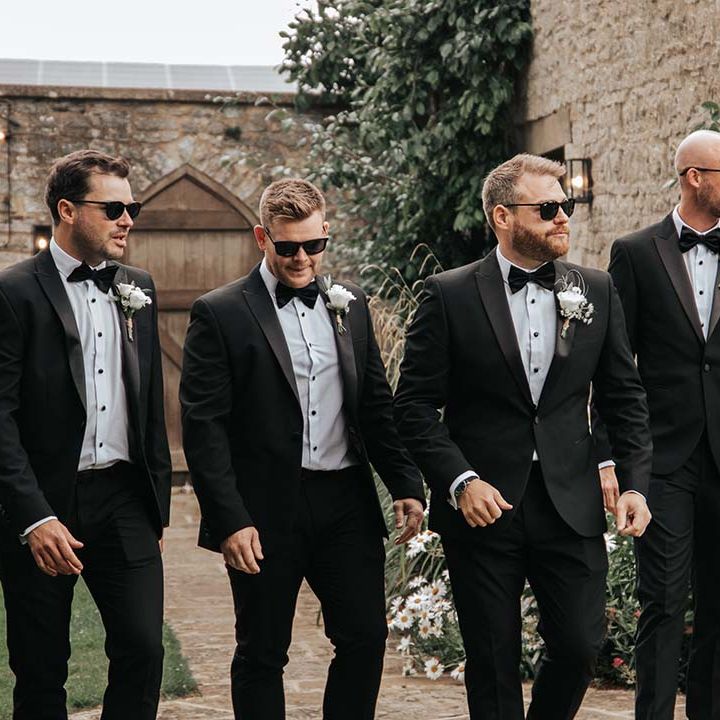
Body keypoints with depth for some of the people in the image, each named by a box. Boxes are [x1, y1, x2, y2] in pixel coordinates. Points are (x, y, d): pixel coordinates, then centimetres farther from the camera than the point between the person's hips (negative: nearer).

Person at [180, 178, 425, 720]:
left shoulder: (350, 306, 12)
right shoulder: (220, 314, -4)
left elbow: (378, 405, 15)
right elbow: (203, 426, -8)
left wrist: (406, 484, 4)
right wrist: (229, 519, -15)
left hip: (347, 503, 4)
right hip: (265, 510, -4)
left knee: (366, 638, 3)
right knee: (262, 654, 6)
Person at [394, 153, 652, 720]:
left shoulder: (597, 292, 6)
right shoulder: (450, 295, -4)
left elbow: (625, 398, 11)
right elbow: (414, 405, -4)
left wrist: (635, 483, 0)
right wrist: (460, 481, -16)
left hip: (571, 505, 3)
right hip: (483, 505, -2)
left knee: (580, 646, 1)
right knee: (494, 662, 5)